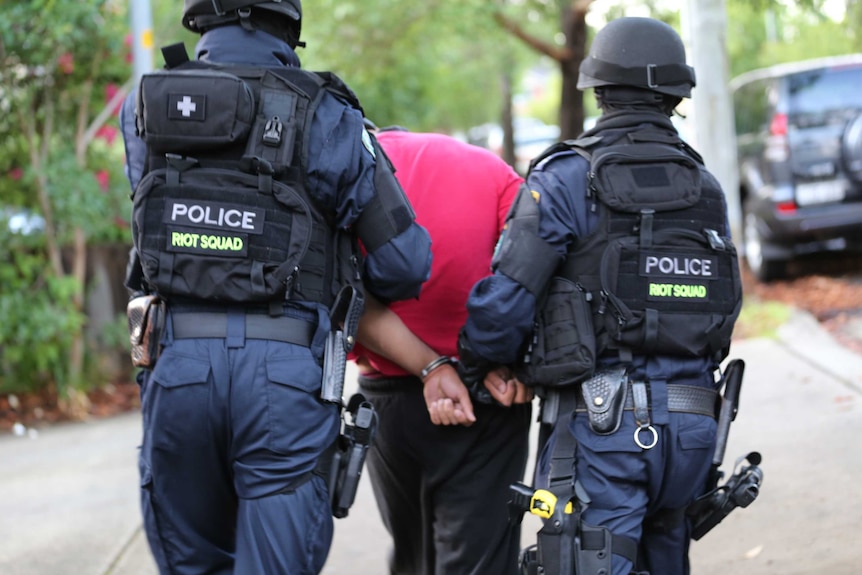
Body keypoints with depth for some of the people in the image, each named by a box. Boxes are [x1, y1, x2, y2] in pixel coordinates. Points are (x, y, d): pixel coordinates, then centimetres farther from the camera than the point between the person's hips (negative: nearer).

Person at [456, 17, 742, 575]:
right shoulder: (706, 187, 12)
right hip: (693, 424, 6)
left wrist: (467, 372, 7)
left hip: (601, 425, -6)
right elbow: (726, 305, 14)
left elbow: (505, 304, -10)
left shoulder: (566, 179, -6)